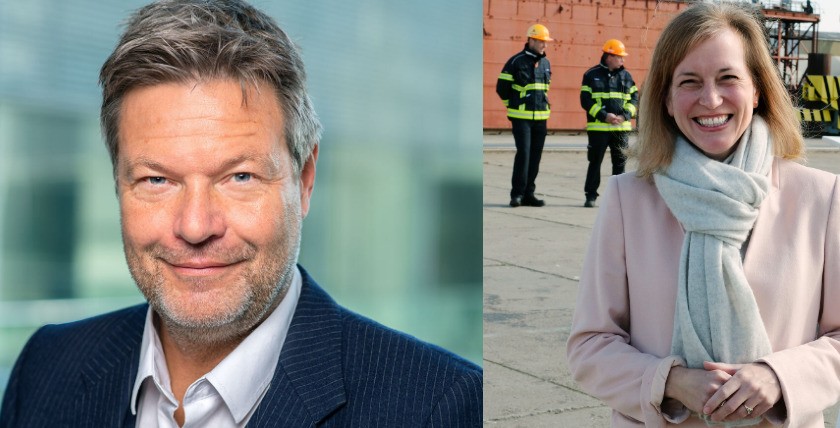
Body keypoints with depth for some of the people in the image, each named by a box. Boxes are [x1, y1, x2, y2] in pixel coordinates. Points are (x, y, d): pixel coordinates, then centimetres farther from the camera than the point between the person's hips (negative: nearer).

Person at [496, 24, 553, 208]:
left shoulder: (546, 63, 12)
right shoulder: (516, 61, -6)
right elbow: (502, 88, 0)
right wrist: (514, 106, 6)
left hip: (541, 117, 6)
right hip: (521, 117, -6)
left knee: (535, 156, 5)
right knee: (523, 153, -12)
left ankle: (528, 194, 11)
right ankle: (517, 194, -6)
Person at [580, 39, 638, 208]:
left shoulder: (625, 75, 10)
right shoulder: (592, 75, 0)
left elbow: (635, 98, 10)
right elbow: (586, 100, -5)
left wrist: (625, 115, -8)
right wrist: (603, 115, -15)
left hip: (621, 127, 3)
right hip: (598, 127, -3)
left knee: (620, 162, 5)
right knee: (595, 162, 2)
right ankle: (591, 195, 10)